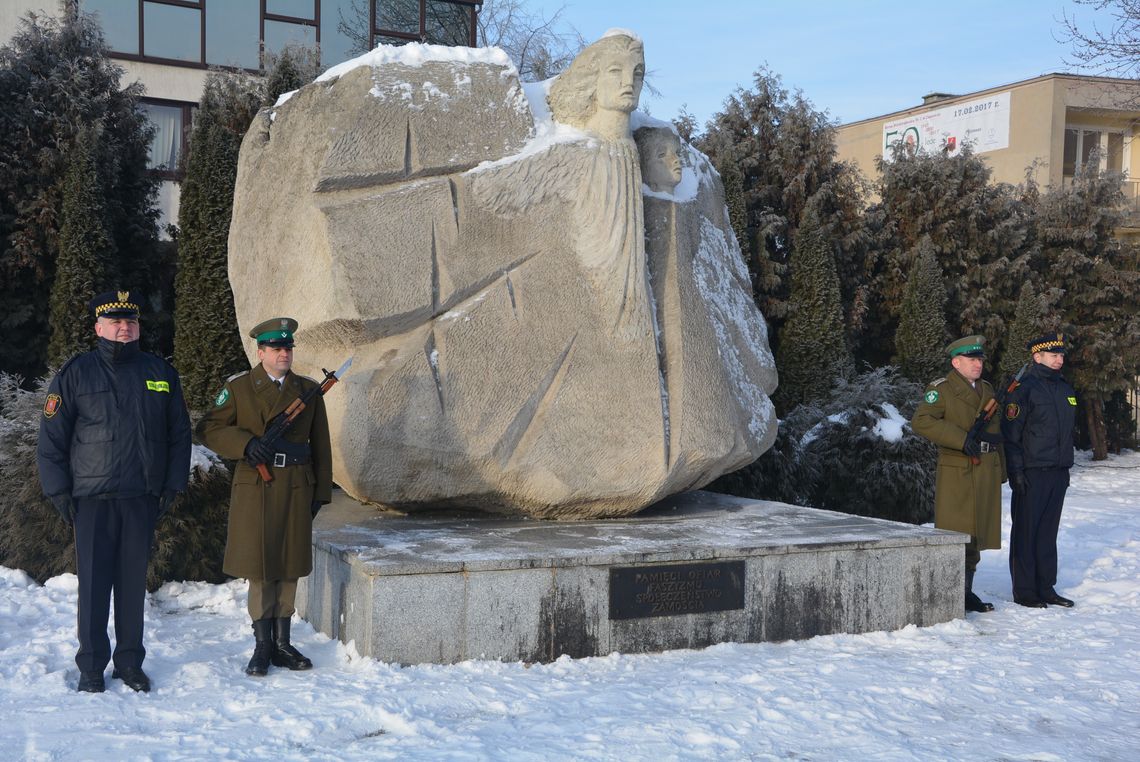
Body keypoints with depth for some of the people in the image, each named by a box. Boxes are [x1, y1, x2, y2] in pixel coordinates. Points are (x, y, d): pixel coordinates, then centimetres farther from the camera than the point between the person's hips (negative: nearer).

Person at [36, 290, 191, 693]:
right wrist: (59, 491, -3)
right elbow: (51, 438, 2)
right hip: (93, 497, -2)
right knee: (93, 583, 0)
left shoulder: (160, 373, 9)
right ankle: (91, 666, 12)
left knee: (134, 581, 8)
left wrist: (172, 486, 7)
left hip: (143, 497, 2)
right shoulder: (75, 373, 2)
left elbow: (179, 433, 13)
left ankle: (130, 661, 19)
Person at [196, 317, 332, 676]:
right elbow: (208, 429, 0)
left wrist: (321, 492, 7)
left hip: (296, 490, 3)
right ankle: (262, 646, 12)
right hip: (255, 488, -2)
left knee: (289, 566, 8)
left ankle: (282, 643, 18)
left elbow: (320, 445, 10)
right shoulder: (238, 388, 1)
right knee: (259, 568, 1)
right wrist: (245, 443, -16)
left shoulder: (309, 390, 8)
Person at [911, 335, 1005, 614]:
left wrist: (1000, 468, 16)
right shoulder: (941, 389, -6)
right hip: (956, 473, -7)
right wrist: (961, 439, -23)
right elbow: (920, 421, -20)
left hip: (986, 473, 7)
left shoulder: (987, 389, 17)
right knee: (955, 535, -7)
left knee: (976, 535, 11)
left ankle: (966, 593, 21)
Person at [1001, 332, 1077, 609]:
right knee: (1026, 532, -1)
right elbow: (1009, 433, -11)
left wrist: (1066, 466, 18)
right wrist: (1016, 471, -16)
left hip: (1058, 473, 7)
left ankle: (1046, 588, 19)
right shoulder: (1025, 389, -9)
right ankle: (1023, 591, 6)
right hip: (1032, 473, -7)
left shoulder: (1065, 389, 14)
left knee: (1048, 532, 11)